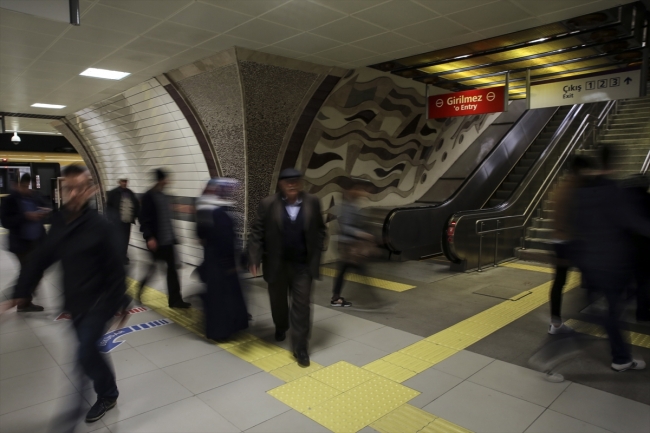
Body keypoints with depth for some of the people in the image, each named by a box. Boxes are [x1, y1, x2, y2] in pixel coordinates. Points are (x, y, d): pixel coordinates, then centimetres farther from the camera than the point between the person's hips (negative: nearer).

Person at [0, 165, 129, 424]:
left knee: (84, 355, -6)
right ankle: (108, 394, 37)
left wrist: (119, 302, -11)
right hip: (74, 303, 7)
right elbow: (41, 260, 4)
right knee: (88, 351, 17)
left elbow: (115, 269, -14)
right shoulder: (59, 222, 0)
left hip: (97, 303, -6)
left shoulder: (100, 226, -18)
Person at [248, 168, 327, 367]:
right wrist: (254, 259, -15)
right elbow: (256, 233, -8)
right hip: (277, 264, 0)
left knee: (301, 305, 1)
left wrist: (316, 252, -4)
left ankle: (300, 348, 11)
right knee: (278, 301, 19)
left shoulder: (312, 203, -3)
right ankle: (280, 328, 49)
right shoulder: (268, 204, -8)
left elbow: (320, 230, 5)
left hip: (303, 264, 0)